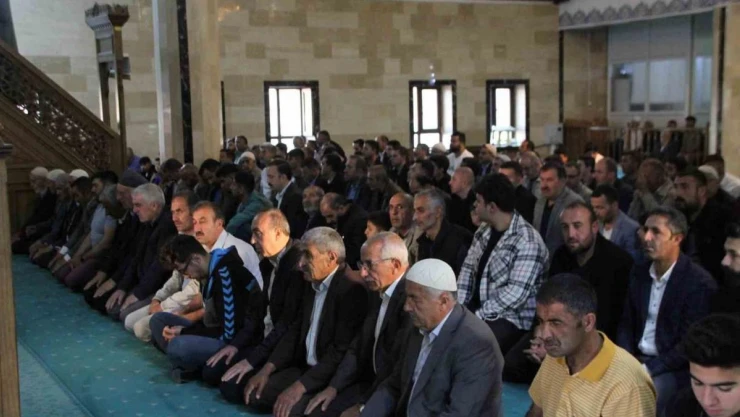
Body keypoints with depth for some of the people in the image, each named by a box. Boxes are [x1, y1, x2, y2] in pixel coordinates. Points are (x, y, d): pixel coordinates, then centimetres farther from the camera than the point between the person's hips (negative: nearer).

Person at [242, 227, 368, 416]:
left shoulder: (351, 291, -20)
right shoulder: (313, 287, 11)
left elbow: (342, 351, -25)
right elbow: (296, 331, 16)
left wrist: (300, 386, -27)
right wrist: (266, 370, 4)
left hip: (333, 377, -9)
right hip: (305, 368, 9)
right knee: (255, 394, -2)